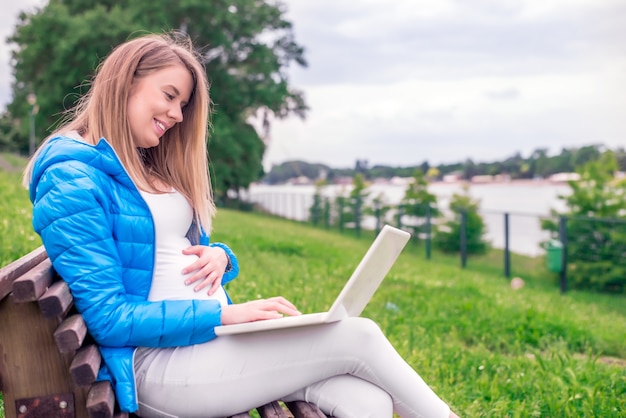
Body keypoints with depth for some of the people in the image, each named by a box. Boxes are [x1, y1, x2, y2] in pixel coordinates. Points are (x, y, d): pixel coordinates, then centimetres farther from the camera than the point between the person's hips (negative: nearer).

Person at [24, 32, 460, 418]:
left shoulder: (152, 167, 17)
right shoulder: (73, 178, -10)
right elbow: (109, 318, -16)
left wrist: (220, 257, -1)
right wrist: (223, 314, -19)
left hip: (213, 337, 8)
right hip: (157, 361, -8)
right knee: (359, 336, -12)